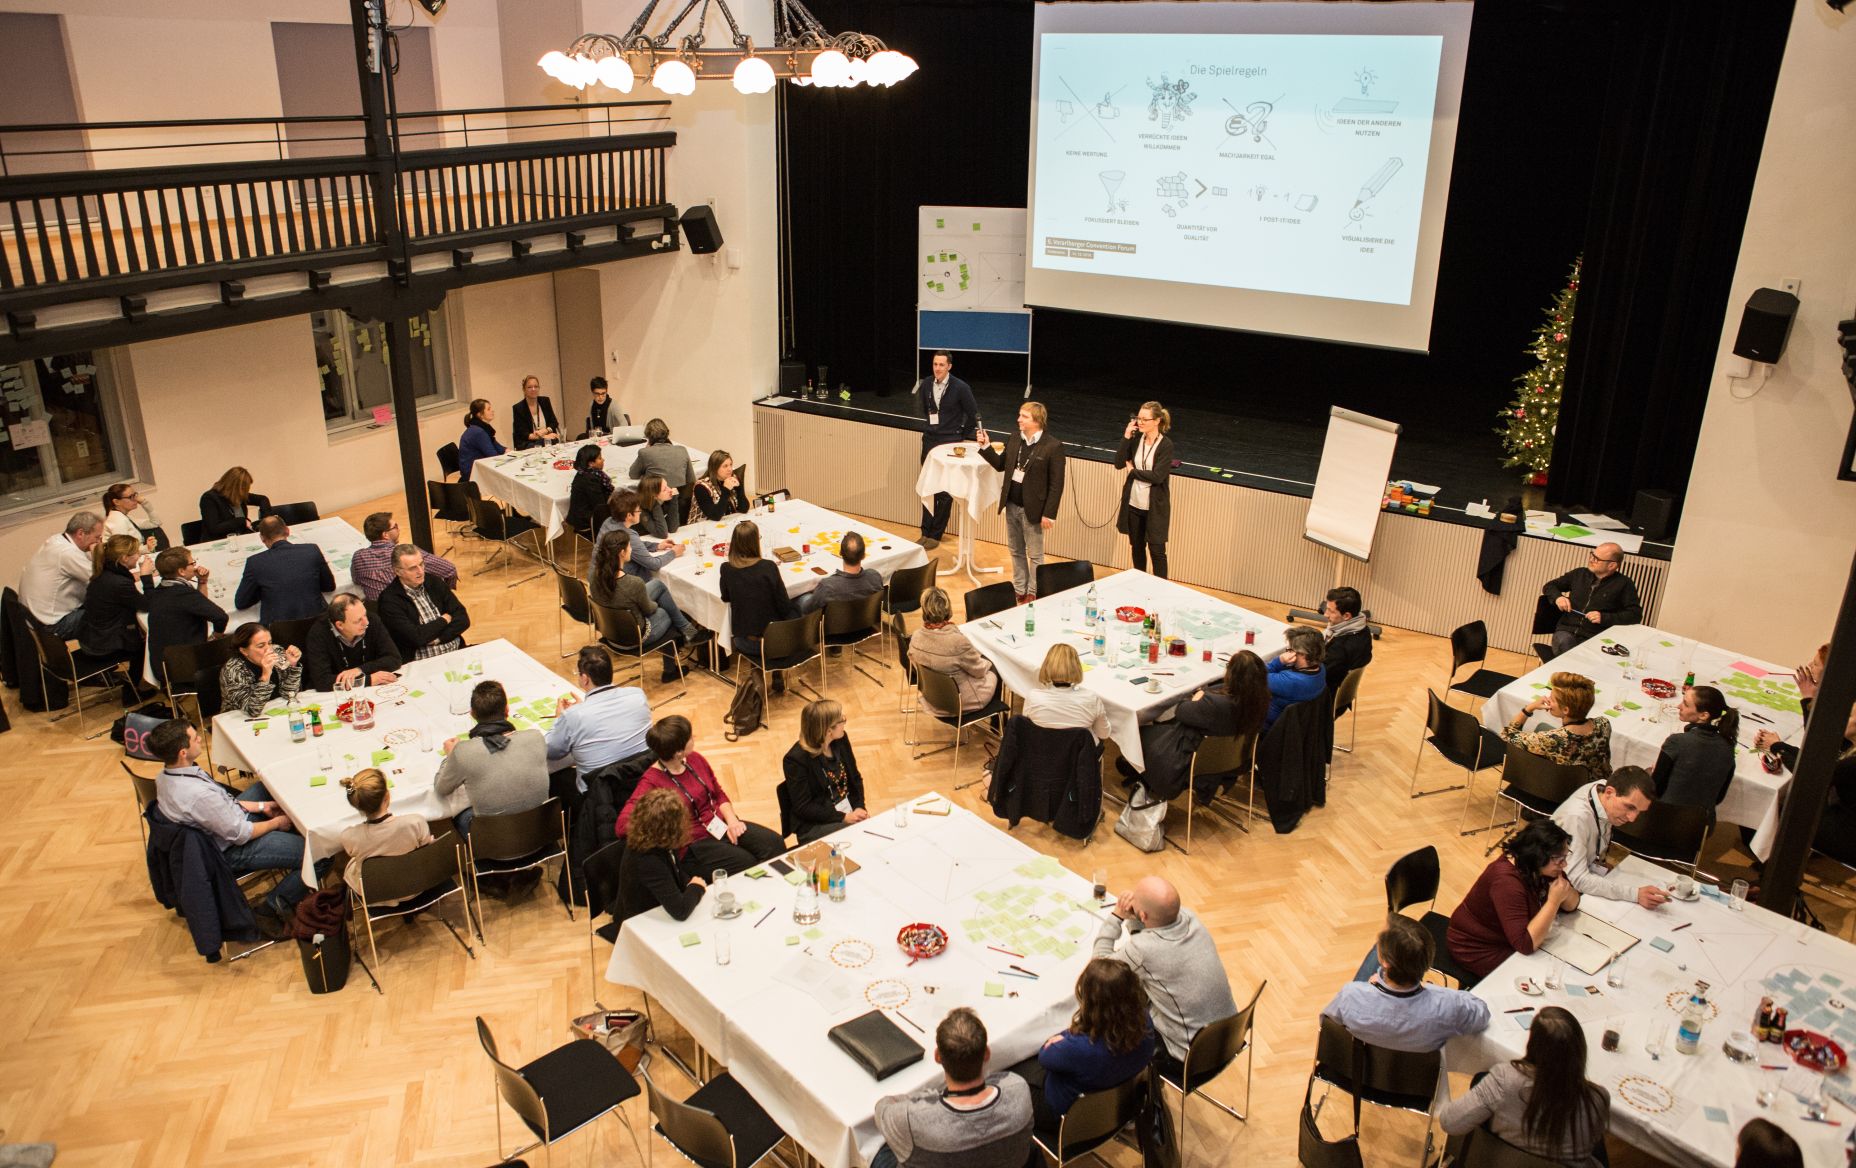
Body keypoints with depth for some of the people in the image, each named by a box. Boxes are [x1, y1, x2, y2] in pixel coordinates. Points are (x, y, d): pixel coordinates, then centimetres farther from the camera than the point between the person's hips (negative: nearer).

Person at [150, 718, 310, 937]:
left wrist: (261, 806, 5)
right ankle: (272, 908, 1)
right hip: (231, 850, -9)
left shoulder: (166, 774, -9)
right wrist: (276, 823, -7)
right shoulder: (198, 794, -37)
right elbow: (240, 834, -24)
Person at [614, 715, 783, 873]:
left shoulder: (695, 759, 4)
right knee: (747, 865, -26)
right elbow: (622, 825, -24)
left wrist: (731, 820, -5)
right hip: (695, 843, -6)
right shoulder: (651, 782, -15)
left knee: (775, 843, -13)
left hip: (722, 826, 7)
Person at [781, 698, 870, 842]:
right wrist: (842, 818, -20)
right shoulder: (796, 759, -17)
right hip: (814, 826, -6)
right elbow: (803, 807, -15)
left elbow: (855, 778, 12)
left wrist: (859, 808, -5)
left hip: (849, 813, 6)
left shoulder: (841, 740, 2)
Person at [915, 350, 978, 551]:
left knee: (944, 491, 1)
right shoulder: (926, 384, 2)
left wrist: (962, 436, 2)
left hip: (949, 443, -5)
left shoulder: (960, 388, -12)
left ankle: (936, 535, 8)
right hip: (929, 441, 5)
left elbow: (973, 414, -3)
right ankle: (926, 532, 16)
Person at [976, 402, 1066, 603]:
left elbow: (1056, 484, -14)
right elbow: (1001, 465, 14)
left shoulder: (1053, 446, -16)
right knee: (1016, 551, 19)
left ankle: (1033, 594, 22)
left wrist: (1049, 514, -16)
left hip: (1031, 509, -6)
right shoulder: (1014, 439, 3)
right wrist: (986, 447, -1)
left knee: (1035, 555, 9)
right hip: (1011, 505, 6)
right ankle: (1019, 590, 33)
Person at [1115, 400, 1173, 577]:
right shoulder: (1136, 439, -1)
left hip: (1155, 507, -5)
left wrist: (1133, 471, -10)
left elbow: (1157, 476, -22)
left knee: (1156, 550, 3)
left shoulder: (1166, 445, -15)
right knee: (1137, 547, 17)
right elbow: (1118, 464, -6)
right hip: (1133, 504, 5)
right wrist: (1126, 438, -13)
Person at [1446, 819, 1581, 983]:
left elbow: (1571, 905, 2)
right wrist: (1553, 901, -33)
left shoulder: (1540, 868, -9)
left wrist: (1566, 891, -20)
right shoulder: (1506, 880, -33)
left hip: (1509, 939, 8)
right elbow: (1525, 945, -35)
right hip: (1480, 950, -8)